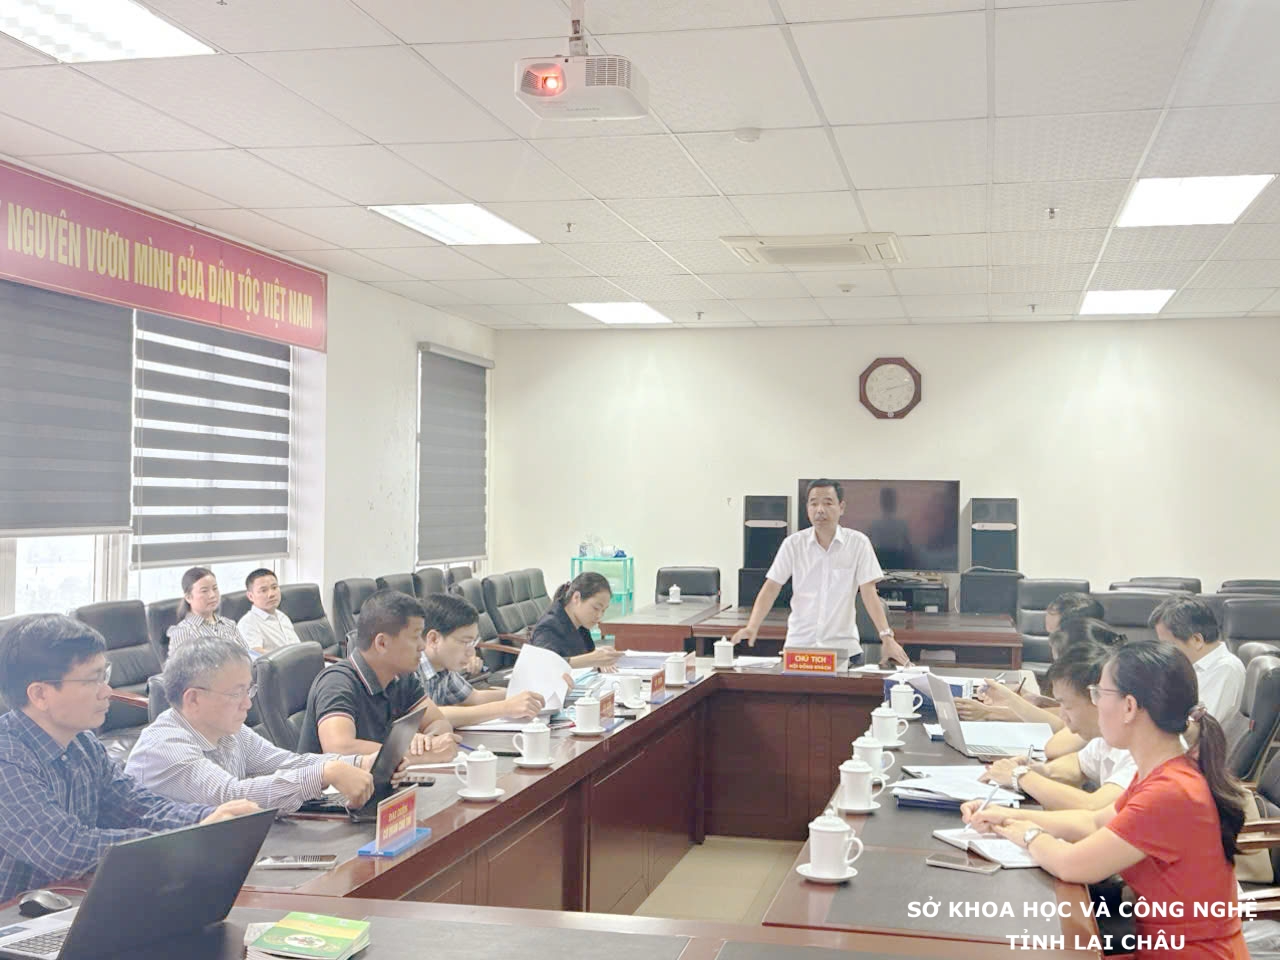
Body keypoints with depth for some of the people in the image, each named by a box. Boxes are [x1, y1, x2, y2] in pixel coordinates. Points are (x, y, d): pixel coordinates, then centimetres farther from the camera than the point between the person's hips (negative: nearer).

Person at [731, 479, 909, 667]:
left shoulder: (858, 543, -3)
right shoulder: (793, 544, 0)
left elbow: (869, 594, -5)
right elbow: (771, 589, -1)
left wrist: (887, 637, -16)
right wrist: (752, 628, -15)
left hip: (844, 646, -1)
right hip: (799, 645, 1)